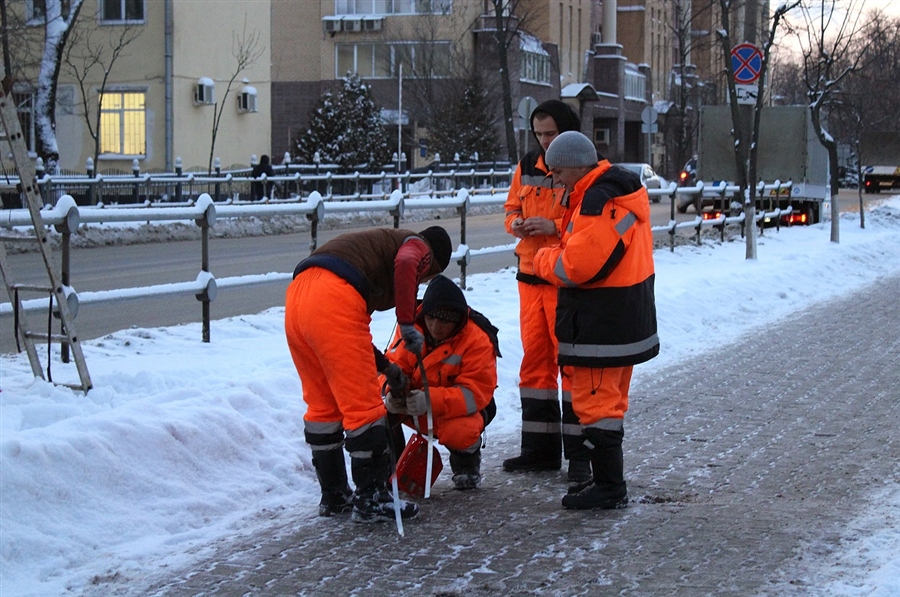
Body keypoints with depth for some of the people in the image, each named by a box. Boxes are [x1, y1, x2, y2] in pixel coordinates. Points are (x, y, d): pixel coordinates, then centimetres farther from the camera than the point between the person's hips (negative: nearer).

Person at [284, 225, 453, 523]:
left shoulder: (385, 242, 37)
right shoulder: (420, 248, 16)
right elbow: (405, 265, -13)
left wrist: (384, 365, 35)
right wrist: (408, 324, -11)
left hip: (296, 297, 9)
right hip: (333, 300, -9)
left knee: (323, 405, 19)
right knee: (364, 405, 0)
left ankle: (333, 496, 28)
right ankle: (371, 500, 4)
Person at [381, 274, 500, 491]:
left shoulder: (477, 340, -21)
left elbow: (475, 392, -28)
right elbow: (395, 364, -7)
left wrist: (431, 400, -44)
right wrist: (394, 389, -33)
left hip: (463, 408, -3)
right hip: (411, 401, 4)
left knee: (459, 432, -38)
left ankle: (466, 464, 1)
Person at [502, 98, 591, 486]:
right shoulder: (528, 167, 12)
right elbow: (512, 208, 20)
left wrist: (555, 226, -22)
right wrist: (516, 223, -2)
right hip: (531, 276, 7)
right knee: (535, 360, 10)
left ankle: (579, 452, 0)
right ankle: (540, 449, 18)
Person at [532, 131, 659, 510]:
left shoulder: (599, 201, -21)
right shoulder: (619, 190, 13)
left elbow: (576, 266, -24)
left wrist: (544, 260, -6)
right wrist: (558, 250, 7)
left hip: (601, 322, -11)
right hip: (626, 318, 11)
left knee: (595, 401, -5)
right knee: (608, 400, 18)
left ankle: (609, 486, -1)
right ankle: (608, 478, 27)